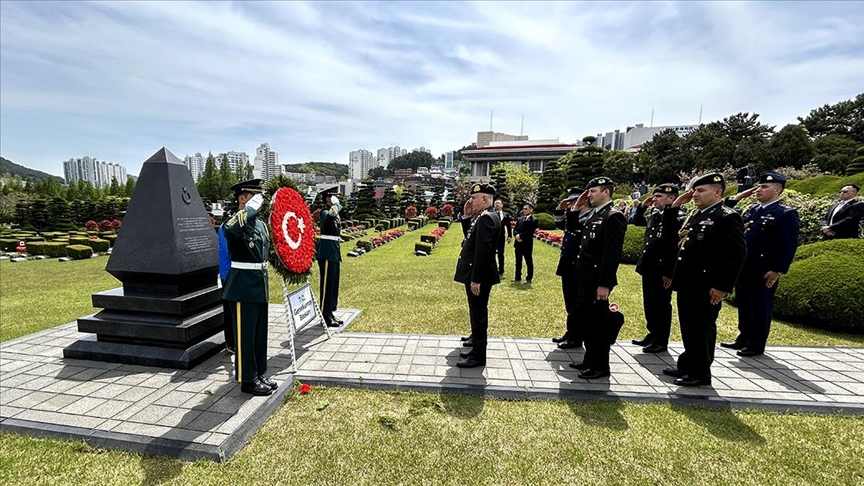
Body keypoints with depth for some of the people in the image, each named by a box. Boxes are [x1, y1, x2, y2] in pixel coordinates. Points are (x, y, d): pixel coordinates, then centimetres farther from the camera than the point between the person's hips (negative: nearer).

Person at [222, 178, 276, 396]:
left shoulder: (260, 223, 11)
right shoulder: (235, 221, -15)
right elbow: (230, 229, -41)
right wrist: (251, 208, -32)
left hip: (260, 284, 8)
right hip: (243, 286, -8)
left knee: (260, 333, 16)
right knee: (245, 334, 4)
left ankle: (259, 374, 30)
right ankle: (248, 380, 17)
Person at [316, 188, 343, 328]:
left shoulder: (334, 212, 17)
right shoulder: (325, 211, -11)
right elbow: (330, 216, -39)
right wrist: (336, 204, -28)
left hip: (334, 250, 10)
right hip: (327, 251, -10)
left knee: (334, 283, 13)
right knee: (327, 283, -4)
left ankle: (330, 313, 22)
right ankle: (325, 316, 3)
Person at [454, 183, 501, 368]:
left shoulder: (486, 218, -19)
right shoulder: (484, 216, 14)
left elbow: (483, 251, -25)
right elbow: (473, 243, 15)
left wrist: (476, 279, -25)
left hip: (479, 276, -11)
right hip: (476, 275, 11)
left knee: (478, 314, 0)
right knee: (476, 313, 19)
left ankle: (478, 356, 13)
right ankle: (477, 346, 34)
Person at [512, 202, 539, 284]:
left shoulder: (534, 220, -5)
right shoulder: (519, 219, 12)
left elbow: (530, 232, -15)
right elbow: (516, 230, 7)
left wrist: (520, 236, -15)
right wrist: (517, 236, -12)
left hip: (527, 244, -6)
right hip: (518, 244, 6)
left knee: (529, 262, 3)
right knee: (518, 261, 13)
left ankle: (529, 279, 11)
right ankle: (518, 278, 23)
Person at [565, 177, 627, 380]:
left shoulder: (614, 216, -15)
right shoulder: (592, 215, 14)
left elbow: (613, 254, -21)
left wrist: (604, 284, -23)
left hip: (597, 280, -9)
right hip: (585, 278, 9)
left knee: (598, 322, 3)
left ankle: (601, 366, 18)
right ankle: (590, 359, 31)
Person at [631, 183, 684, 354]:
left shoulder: (679, 218, -15)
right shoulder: (653, 214, 7)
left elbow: (678, 248, -19)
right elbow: (636, 221, 26)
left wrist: (670, 273, -20)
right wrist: (643, 206, 9)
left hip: (662, 270, -8)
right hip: (649, 268, 8)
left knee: (661, 306, 3)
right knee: (649, 304, 17)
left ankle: (661, 342, 16)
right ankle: (652, 335, 31)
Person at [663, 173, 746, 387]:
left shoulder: (727, 217, -12)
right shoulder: (694, 215, 13)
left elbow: (737, 254, -17)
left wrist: (723, 286, -18)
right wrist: (674, 206, 8)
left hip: (706, 287, -8)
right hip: (687, 284, 8)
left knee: (702, 329, 4)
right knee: (688, 328, 17)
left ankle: (701, 373, 18)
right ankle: (687, 365, 31)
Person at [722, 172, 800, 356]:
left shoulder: (786, 213, -8)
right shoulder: (751, 209, 13)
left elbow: (789, 246, -13)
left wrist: (778, 270, -17)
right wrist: (735, 199, 6)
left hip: (763, 271, -7)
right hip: (743, 267, 7)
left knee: (760, 307, 5)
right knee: (743, 305, 15)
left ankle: (757, 344, 17)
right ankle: (744, 338, 28)